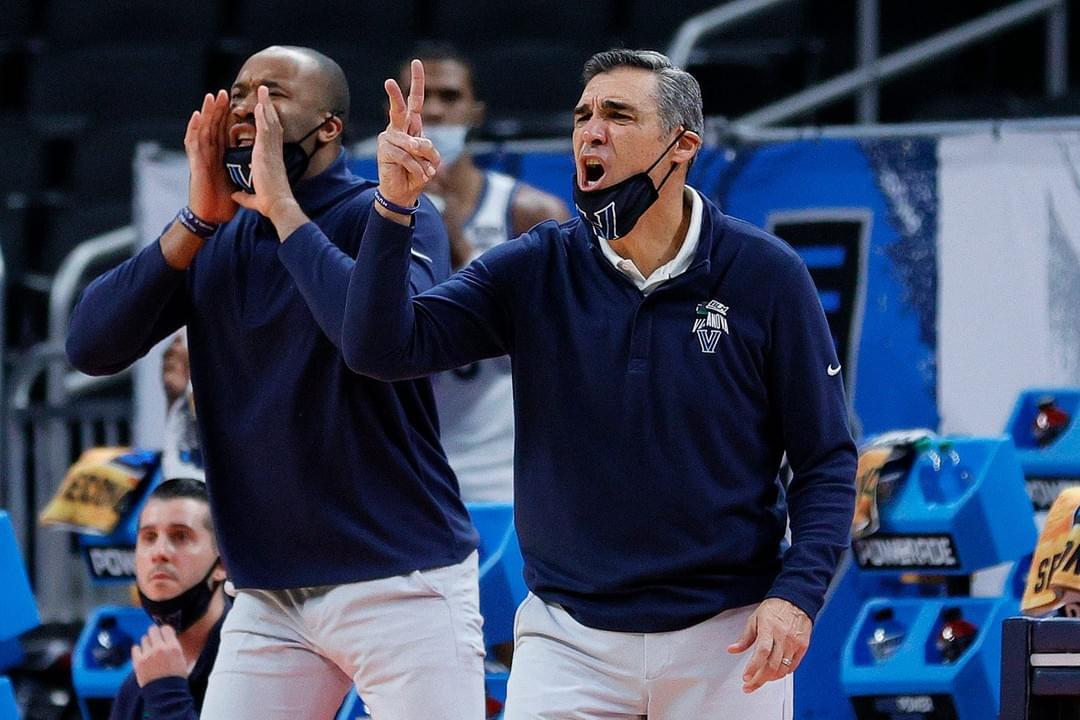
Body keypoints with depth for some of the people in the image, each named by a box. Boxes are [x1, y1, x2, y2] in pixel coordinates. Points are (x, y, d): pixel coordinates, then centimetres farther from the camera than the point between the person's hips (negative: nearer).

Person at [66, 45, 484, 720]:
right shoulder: (217, 240, 9)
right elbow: (92, 347, -1)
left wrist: (282, 206, -17)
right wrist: (199, 217, -8)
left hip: (403, 585, -5)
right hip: (271, 597, 5)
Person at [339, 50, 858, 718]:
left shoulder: (765, 274, -6)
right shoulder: (532, 270, -1)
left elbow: (827, 457, -2)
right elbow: (382, 348, -10)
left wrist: (797, 593, -16)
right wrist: (396, 207, -23)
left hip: (727, 636, -1)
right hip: (569, 632, 1)